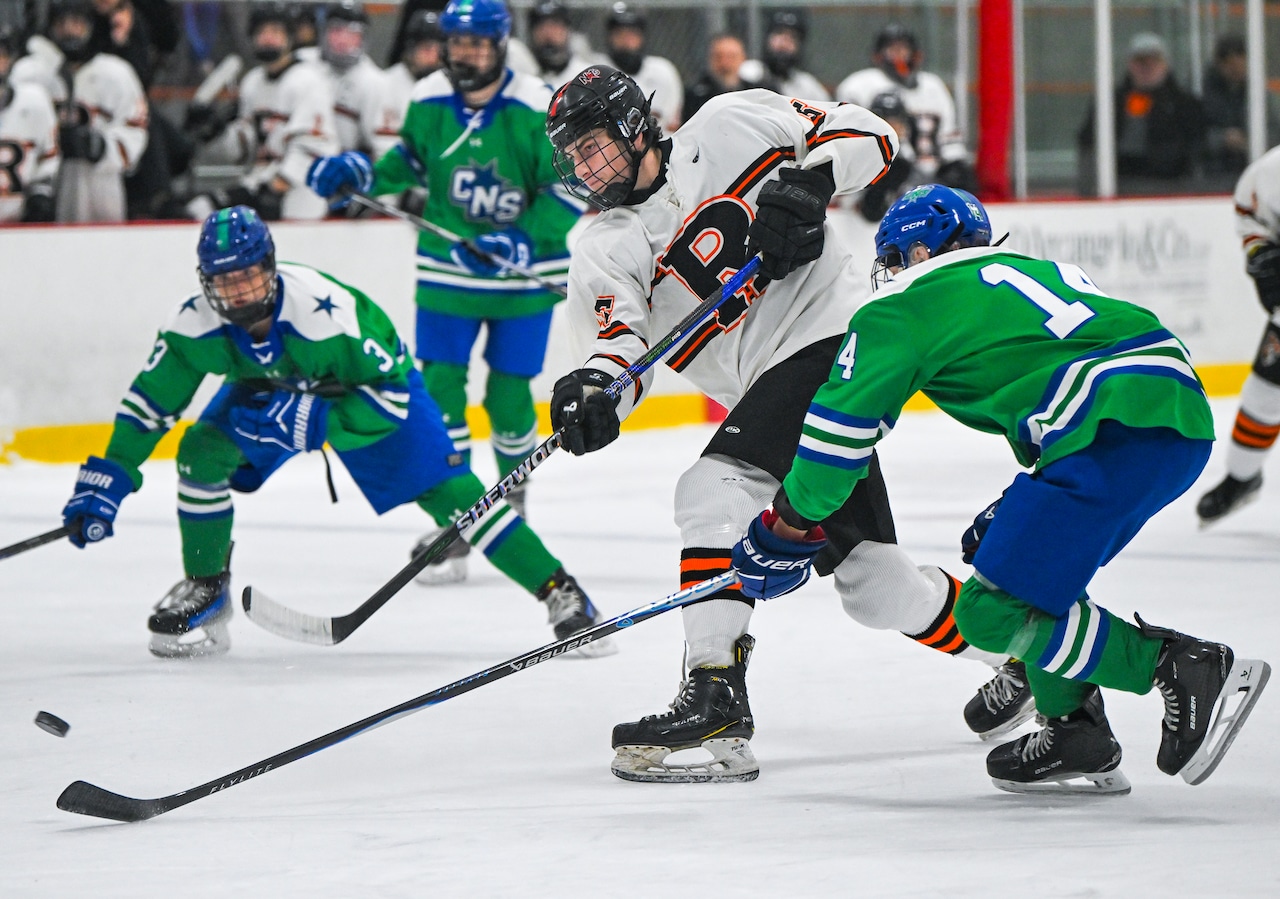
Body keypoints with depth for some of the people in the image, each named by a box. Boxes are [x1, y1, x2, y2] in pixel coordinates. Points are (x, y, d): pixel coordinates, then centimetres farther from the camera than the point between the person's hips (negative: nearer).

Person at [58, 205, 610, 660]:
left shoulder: (327, 311, -40)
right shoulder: (198, 325, -27)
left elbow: (390, 399, -35)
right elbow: (150, 400, -16)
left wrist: (306, 420, -44)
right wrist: (106, 481, -22)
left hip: (365, 381, -4)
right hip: (268, 387, 4)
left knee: (448, 489, -16)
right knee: (201, 452, -19)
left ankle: (558, 591, -9)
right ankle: (205, 589, 2)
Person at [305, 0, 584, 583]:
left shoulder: (537, 110, -17)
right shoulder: (427, 101, -4)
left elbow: (571, 190, -15)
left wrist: (524, 242, -27)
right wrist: (361, 175, -2)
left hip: (524, 274, -3)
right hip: (447, 271, 3)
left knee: (509, 398, 1)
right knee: (439, 390, -5)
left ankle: (513, 493, 29)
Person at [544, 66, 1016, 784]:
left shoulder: (727, 129, 0)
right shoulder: (604, 253, 10)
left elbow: (869, 135, 2)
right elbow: (624, 342, -7)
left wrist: (808, 180, -17)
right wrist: (595, 391, -29)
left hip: (831, 330, -7)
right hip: (771, 386, 7)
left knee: (716, 490, -25)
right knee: (874, 586, 8)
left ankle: (716, 702, -33)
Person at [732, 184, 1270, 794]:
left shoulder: (909, 305, 10)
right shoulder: (1037, 270, 33)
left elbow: (843, 420, 8)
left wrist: (788, 527, 19)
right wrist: (1019, 511, 37)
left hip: (1118, 430, -9)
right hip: (1185, 417, 9)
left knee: (995, 609, -5)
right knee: (1034, 569, 24)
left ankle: (1189, 668, -10)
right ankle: (1077, 736, 17)